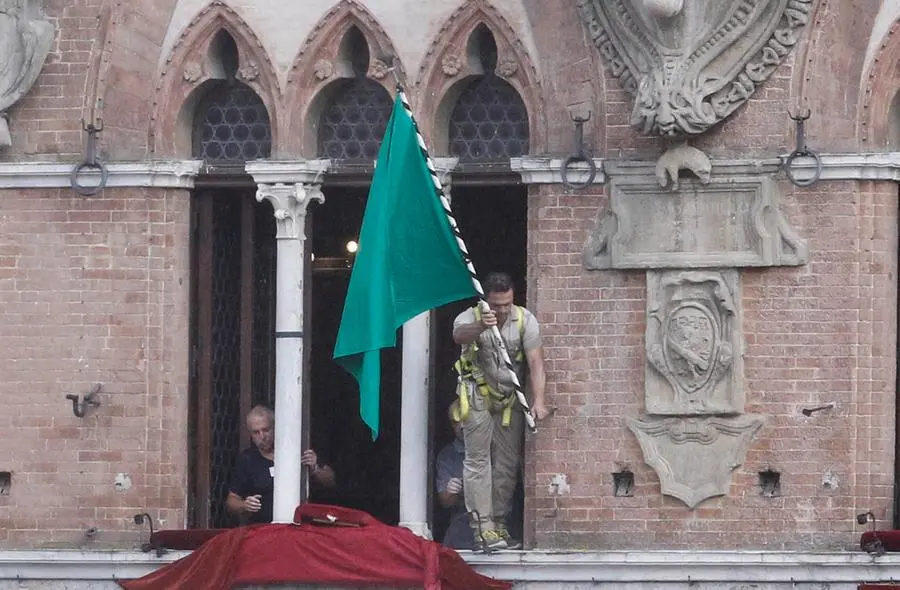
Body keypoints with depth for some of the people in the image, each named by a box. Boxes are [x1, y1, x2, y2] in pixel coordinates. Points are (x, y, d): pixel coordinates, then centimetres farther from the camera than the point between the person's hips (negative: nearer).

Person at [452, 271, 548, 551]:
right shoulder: (470, 318, -15)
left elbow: (535, 363, -16)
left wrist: (538, 400, -29)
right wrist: (480, 326, -62)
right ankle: (482, 527, -10)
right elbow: (459, 334, -39)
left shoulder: (525, 320, -10)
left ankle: (499, 525, 13)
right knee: (478, 460, -8)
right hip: (478, 398, -3)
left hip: (511, 399, 3)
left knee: (508, 464, 4)